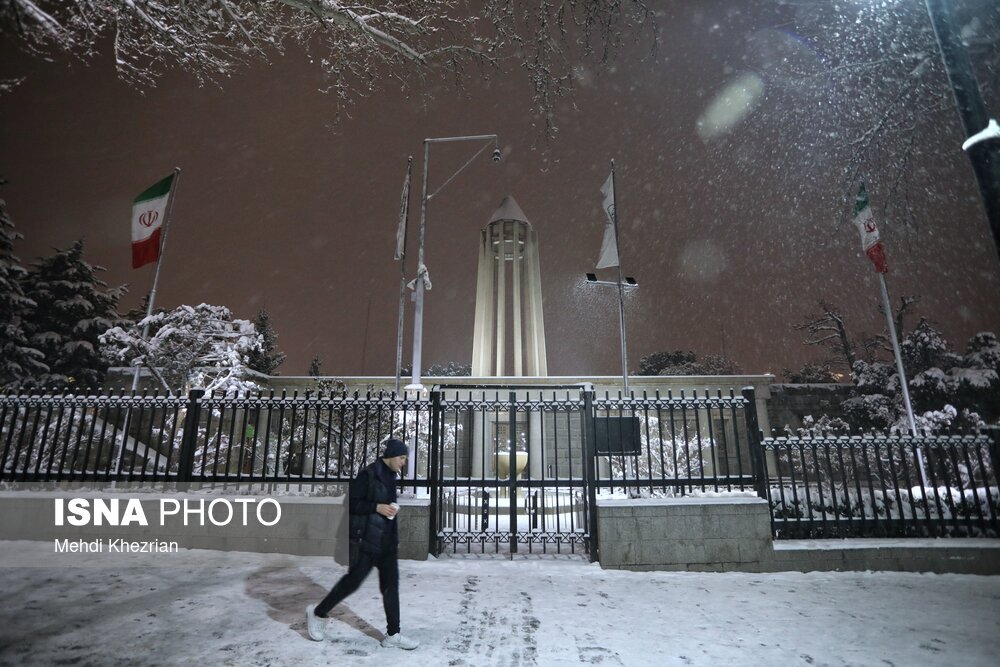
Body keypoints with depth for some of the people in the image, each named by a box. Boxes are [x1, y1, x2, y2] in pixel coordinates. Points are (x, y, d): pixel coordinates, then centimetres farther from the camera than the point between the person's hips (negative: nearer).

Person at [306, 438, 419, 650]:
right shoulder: (368, 475, -15)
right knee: (353, 580, 4)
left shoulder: (391, 477, 10)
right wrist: (377, 507, -21)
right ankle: (318, 613, 28)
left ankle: (393, 635, 18)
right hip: (367, 540, -8)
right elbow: (350, 502, -16)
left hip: (388, 541, 8)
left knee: (391, 585, 8)